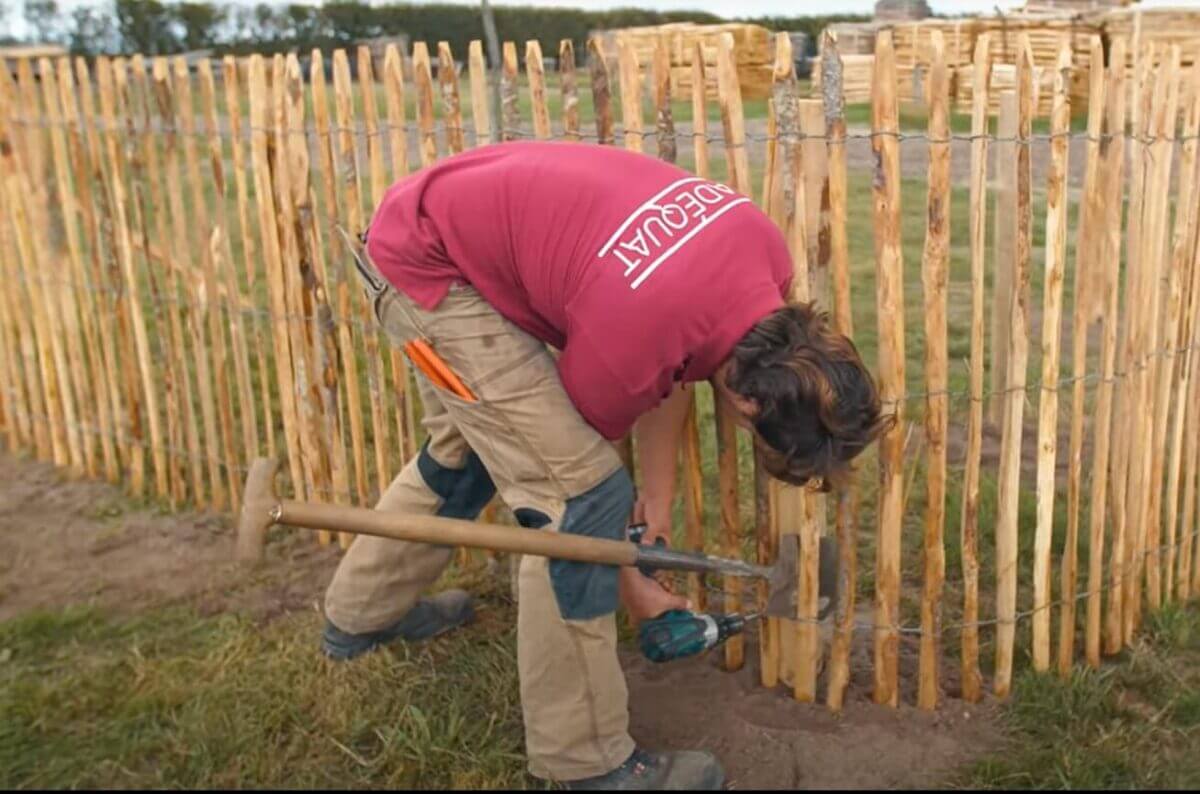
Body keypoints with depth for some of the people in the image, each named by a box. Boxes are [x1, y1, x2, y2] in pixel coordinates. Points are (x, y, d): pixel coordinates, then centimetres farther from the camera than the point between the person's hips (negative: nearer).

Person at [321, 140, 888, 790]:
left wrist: (659, 500, 5)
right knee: (578, 490, -13)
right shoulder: (626, 341, -33)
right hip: (428, 266, -9)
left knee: (468, 447, 26)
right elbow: (574, 478, -12)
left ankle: (361, 613, 49)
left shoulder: (767, 257, -14)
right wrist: (632, 589, 3)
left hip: (461, 224, 9)